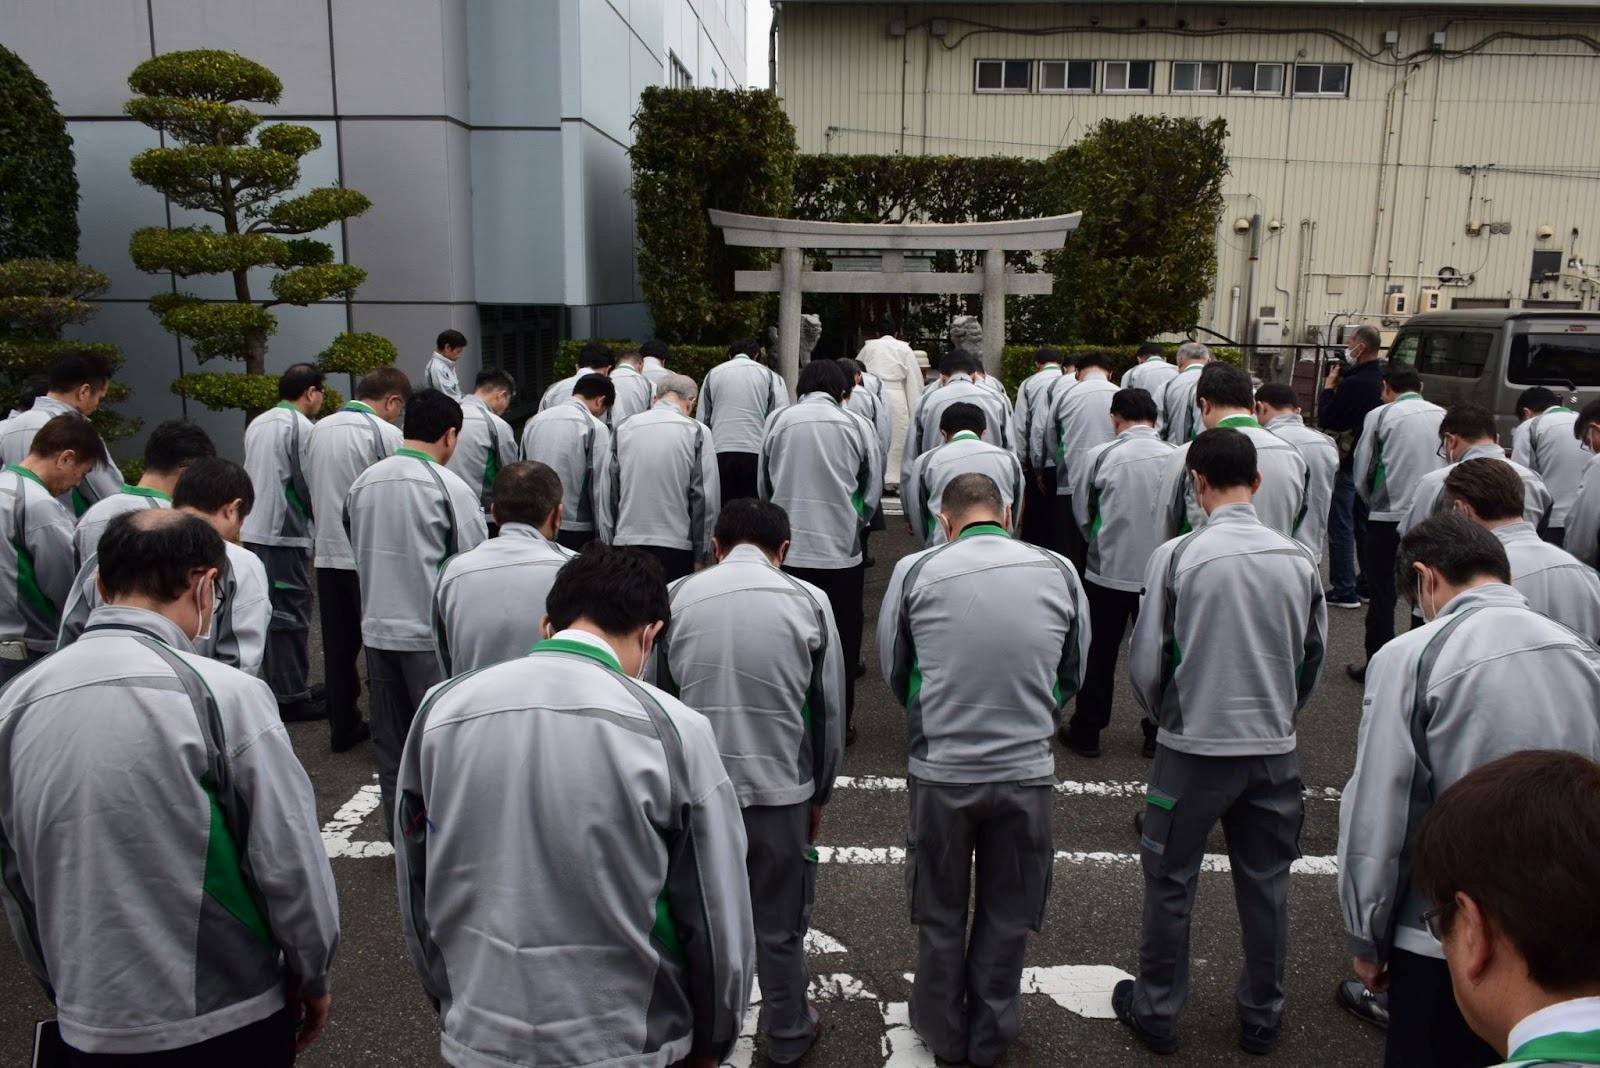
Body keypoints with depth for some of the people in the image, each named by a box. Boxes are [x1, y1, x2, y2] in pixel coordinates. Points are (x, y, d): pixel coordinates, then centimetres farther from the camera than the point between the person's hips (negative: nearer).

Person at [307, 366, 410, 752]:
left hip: (327, 551, 6)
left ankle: (343, 727, 21)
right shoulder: (385, 434, -13)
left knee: (338, 645, 12)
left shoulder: (319, 429, 8)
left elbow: (311, 487, 15)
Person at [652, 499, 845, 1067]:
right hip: (781, 787, 0)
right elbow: (829, 712, 1)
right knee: (780, 928, 17)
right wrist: (817, 795, 13)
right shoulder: (809, 602, -4)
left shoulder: (676, 598, -3)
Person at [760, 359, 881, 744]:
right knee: (842, 640, 10)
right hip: (841, 549, -1)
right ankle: (837, 725, 18)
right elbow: (873, 489, 5)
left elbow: (763, 485, 10)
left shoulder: (779, 421, 1)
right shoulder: (855, 426, -2)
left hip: (787, 549, 1)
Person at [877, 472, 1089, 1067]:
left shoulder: (915, 572, -10)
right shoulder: (1059, 571, -6)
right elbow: (1073, 674, 6)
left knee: (939, 914, 20)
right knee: (1007, 916, 20)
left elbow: (894, 671, 3)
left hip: (940, 771, -1)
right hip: (1028, 770, 1)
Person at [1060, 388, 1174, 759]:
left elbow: (1081, 512, -1)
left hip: (1109, 570, -1)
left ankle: (1086, 732, 22)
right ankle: (1158, 734, 26)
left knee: (1099, 654, 12)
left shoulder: (1099, 456, -12)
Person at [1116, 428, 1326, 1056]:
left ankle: (1156, 1013, 27)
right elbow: (1313, 657, 7)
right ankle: (1262, 1017, 34)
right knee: (1266, 885, 18)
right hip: (1273, 747, 4)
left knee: (1170, 883, 12)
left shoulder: (1177, 556, -15)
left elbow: (1146, 659, -10)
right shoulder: (1298, 559, -4)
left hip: (1193, 746, -3)